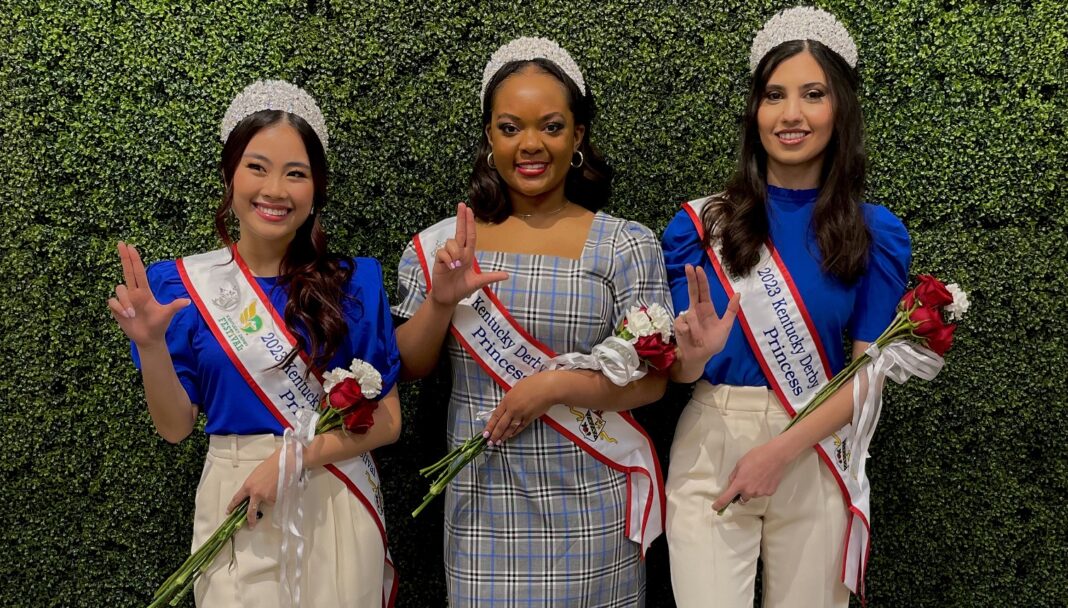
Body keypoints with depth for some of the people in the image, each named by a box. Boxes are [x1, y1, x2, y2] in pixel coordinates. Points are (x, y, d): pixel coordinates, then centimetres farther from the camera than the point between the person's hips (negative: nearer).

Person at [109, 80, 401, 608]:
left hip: (336, 503, 0)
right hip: (235, 506, 0)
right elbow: (175, 426, -1)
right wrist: (151, 345, -18)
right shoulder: (186, 284, -3)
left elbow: (387, 419, -5)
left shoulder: (355, 282, -5)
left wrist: (293, 456, -17)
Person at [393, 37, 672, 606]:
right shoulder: (444, 245, 2)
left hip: (589, 503, -1)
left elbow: (653, 379, -6)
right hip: (482, 502, 2)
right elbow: (407, 368, 4)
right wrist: (439, 302, -15)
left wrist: (553, 386, -19)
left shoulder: (626, 245, -4)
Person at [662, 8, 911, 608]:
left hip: (816, 455, 1)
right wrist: (694, 351, -24)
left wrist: (781, 450, -15)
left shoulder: (876, 233, -1)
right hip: (710, 450, 0)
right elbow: (679, 371, 0)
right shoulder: (701, 222, -2)